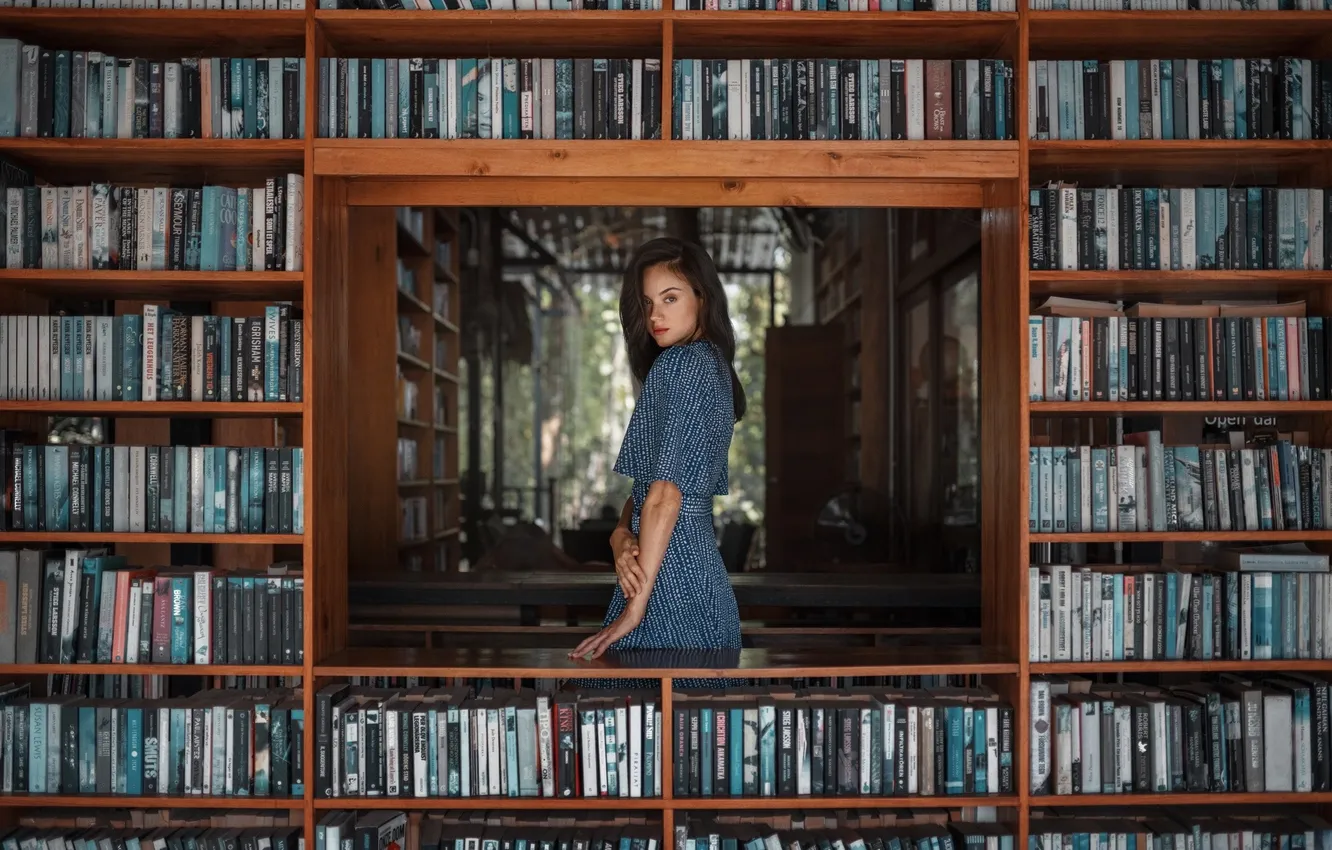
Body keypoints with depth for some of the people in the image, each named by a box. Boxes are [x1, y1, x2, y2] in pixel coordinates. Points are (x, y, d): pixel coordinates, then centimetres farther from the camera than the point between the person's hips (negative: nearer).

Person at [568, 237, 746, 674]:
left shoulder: (680, 364, -13)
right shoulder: (713, 364, 16)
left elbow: (665, 493, -18)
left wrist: (635, 605, -17)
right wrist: (620, 533, -6)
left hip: (669, 567, -10)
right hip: (701, 560, 10)